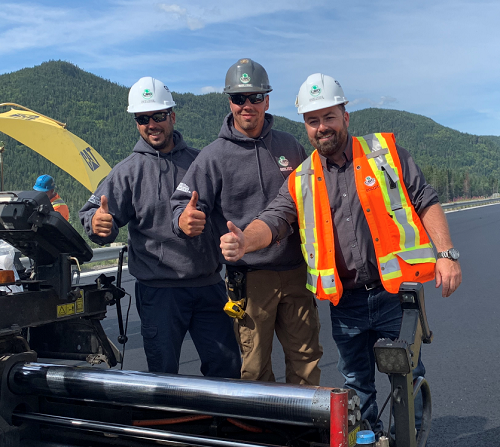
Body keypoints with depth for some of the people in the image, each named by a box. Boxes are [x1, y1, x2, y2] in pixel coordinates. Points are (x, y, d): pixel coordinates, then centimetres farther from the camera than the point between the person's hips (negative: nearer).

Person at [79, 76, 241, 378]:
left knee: (227, 366, 10)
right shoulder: (128, 171, 2)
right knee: (163, 373, 5)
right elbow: (93, 214, -4)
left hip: (208, 285, 2)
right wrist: (97, 223, -26)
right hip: (158, 289, -2)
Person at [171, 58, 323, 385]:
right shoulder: (214, 156, -2)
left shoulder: (289, 146, 9)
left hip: (296, 271, 4)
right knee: (255, 366, 2)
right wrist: (184, 220, -30)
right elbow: (184, 203, -9)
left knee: (306, 355, 11)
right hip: (250, 277, -3)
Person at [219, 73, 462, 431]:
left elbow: (425, 201, 0)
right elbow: (274, 219, -3)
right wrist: (244, 241, -25)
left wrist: (447, 254, -10)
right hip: (345, 302, 2)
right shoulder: (301, 180, 6)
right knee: (356, 383, 17)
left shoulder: (385, 152, 1)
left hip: (395, 291, -2)